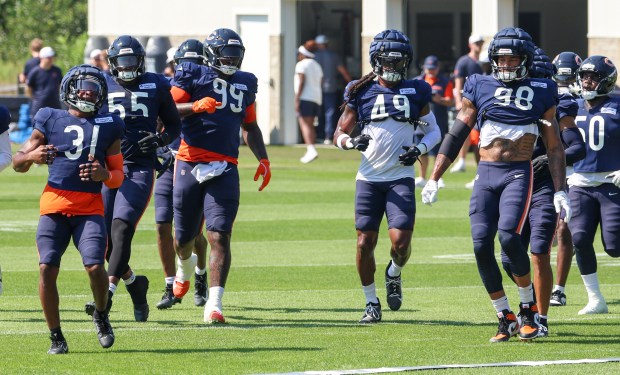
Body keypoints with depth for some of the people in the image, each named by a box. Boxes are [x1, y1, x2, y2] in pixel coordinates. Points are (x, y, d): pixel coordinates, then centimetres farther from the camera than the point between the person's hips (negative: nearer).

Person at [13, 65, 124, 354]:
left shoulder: (108, 126, 12)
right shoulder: (51, 120, 8)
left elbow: (118, 176, 14)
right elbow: (18, 164, 11)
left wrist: (104, 174, -10)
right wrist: (32, 156, -12)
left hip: (90, 208, 0)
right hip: (55, 204, 0)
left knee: (95, 266, -17)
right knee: (47, 269, -12)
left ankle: (101, 315, 14)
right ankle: (56, 336, 2)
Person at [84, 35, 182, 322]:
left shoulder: (156, 86, 6)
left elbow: (174, 124, 15)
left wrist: (161, 139, -6)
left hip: (139, 169, -2)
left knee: (121, 228, -19)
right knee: (104, 237, 2)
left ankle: (107, 293, -23)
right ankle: (134, 283, 27)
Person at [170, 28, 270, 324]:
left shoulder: (244, 83, 16)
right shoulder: (192, 77, 0)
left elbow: (249, 126, 27)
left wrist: (263, 159, 18)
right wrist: (196, 106, -26)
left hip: (225, 168, 2)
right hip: (191, 164, -2)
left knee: (219, 236, -11)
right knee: (184, 236, 11)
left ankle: (214, 304, -15)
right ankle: (185, 266, 47)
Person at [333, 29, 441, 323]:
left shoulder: (416, 92, 5)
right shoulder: (361, 92, 4)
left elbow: (434, 131, 14)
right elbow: (339, 134, 9)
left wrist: (420, 149, -6)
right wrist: (352, 141, -14)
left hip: (400, 177, -1)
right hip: (369, 178, 1)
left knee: (401, 240, -13)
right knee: (365, 242, -2)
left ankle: (394, 275, 22)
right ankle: (371, 303, 15)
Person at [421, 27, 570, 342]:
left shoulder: (541, 93, 5)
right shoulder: (480, 88, 8)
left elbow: (554, 148, 8)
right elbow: (456, 136, 11)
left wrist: (560, 191, 2)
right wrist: (433, 179, 6)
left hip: (518, 174, -3)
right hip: (486, 175, 3)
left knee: (508, 236, -23)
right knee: (482, 245, -9)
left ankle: (528, 307, -3)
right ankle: (505, 318, 4)